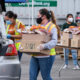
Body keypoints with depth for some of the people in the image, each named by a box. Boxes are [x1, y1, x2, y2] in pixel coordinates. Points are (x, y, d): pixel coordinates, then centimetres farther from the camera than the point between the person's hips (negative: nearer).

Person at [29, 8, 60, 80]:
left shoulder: (52, 27, -8)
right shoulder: (38, 26, 17)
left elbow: (54, 41, -21)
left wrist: (44, 46, -38)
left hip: (46, 56, -7)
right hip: (35, 56, 7)